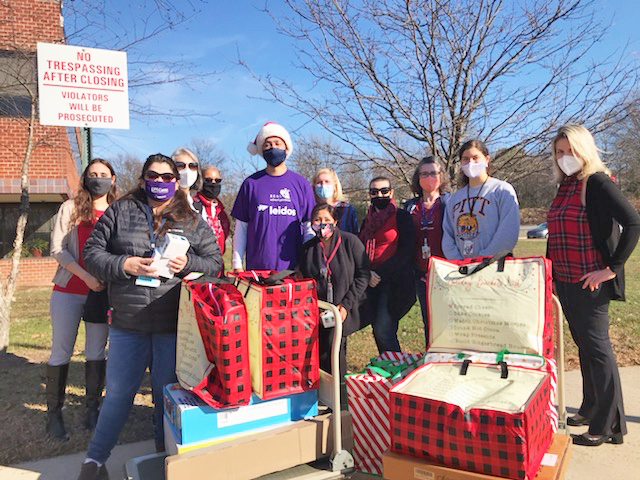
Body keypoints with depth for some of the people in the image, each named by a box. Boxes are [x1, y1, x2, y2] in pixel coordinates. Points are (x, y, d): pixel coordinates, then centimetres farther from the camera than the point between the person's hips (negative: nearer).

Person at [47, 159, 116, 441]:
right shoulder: (71, 208, 2)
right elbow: (57, 248, -5)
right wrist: (86, 276, -16)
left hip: (103, 291, 1)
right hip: (68, 291, -1)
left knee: (97, 352, 8)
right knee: (61, 353, 4)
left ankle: (93, 409, 19)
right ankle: (54, 413, 16)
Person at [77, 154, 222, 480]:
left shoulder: (193, 221, 7)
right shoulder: (120, 211, 7)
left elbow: (215, 262, 7)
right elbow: (92, 252, 5)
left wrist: (188, 264, -12)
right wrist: (125, 265, -12)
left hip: (174, 325, 0)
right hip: (128, 322, 0)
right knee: (118, 393, 9)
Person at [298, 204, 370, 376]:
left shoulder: (350, 241, -2)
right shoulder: (308, 248, 8)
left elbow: (363, 275, -2)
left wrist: (346, 305, -9)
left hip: (343, 311, -3)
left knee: (334, 347, -17)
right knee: (319, 354, -2)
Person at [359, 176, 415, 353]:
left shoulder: (401, 217, -1)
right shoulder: (368, 220, 16)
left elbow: (406, 252, -8)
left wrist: (380, 273, -11)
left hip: (394, 281, -6)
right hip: (372, 283, 6)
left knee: (383, 331, -14)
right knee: (378, 331, 7)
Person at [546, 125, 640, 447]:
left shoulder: (597, 182, -12)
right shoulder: (565, 186, 12)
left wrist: (612, 269, -19)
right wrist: (550, 271, 15)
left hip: (589, 284, -8)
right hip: (565, 283, 8)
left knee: (597, 347, 0)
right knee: (583, 345, 17)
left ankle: (608, 425, 12)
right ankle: (591, 409, 32)